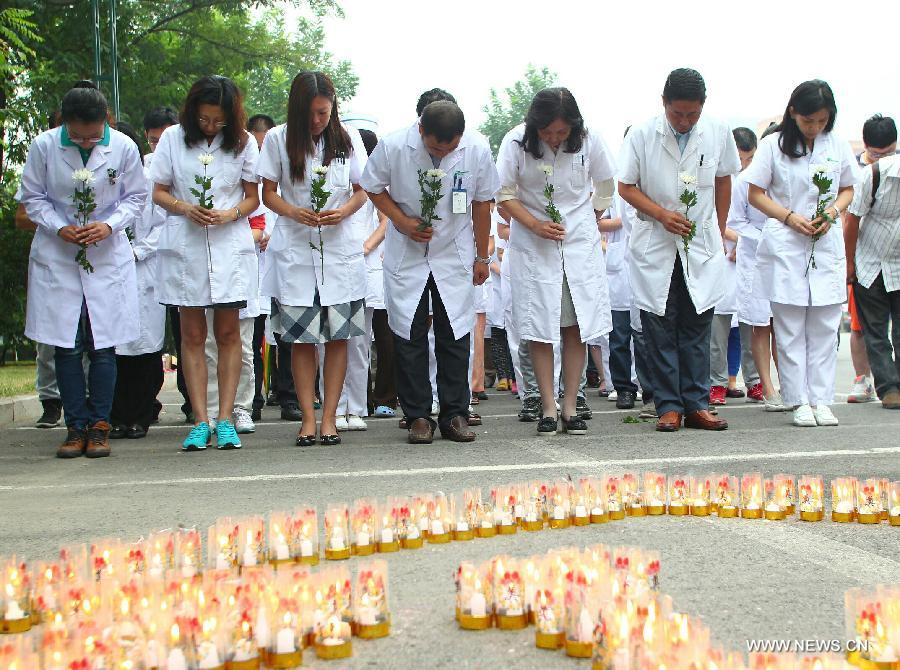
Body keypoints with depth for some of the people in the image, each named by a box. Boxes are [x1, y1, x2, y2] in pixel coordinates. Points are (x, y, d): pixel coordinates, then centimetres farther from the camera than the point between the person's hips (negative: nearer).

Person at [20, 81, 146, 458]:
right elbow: (32, 197, 3)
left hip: (108, 256, 0)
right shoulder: (43, 146, -6)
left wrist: (109, 225, -12)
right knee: (66, 346, 1)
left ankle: (99, 426, 10)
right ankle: (77, 427, 9)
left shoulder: (123, 148, -6)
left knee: (103, 347, -1)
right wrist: (59, 228, -12)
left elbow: (135, 197, 4)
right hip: (57, 257, 0)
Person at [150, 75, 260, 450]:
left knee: (228, 332, 0)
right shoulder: (173, 138, 5)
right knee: (192, 334, 0)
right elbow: (158, 191, 7)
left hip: (230, 246, 0)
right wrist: (184, 208, -13)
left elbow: (253, 197, 7)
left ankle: (225, 420, 4)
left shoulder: (243, 142, 4)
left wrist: (230, 214, -13)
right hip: (184, 246, 0)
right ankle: (200, 422, 3)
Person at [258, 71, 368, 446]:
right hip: (294, 249, -1)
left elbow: (361, 191, 9)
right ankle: (308, 417, 4)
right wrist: (295, 212, -15)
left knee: (338, 335, -2)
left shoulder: (348, 138, 6)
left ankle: (329, 416, 4)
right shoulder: (278, 139, 3)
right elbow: (268, 193, 5)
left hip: (340, 249, 1)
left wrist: (342, 211, -13)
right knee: (301, 337, -2)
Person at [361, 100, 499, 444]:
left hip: (455, 256, 1)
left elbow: (482, 203, 0)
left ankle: (455, 414, 10)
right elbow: (373, 188, 0)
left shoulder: (477, 149, -14)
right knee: (409, 336, 0)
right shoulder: (393, 146, -18)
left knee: (455, 335, 2)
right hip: (406, 256, 0)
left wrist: (482, 257, 5)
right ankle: (418, 416, 8)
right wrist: (402, 221, -14)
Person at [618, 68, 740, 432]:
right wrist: (661, 214, -15)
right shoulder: (642, 135, -6)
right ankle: (669, 406, 5)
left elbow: (723, 182, 13)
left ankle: (696, 405, 9)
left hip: (702, 245, 1)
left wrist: (719, 233, 12)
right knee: (660, 328, -1)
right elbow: (626, 186, -1)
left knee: (698, 327, 3)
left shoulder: (718, 134, -1)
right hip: (655, 244, -1)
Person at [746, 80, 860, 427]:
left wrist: (832, 211, -5)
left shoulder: (839, 147, 7)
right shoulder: (773, 145, 0)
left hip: (827, 246, 3)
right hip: (785, 246, -2)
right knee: (790, 330, -1)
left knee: (824, 328, 3)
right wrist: (790, 217, -12)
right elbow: (756, 194, 1)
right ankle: (799, 401, 5)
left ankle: (821, 399, 8)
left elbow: (848, 190, 16)